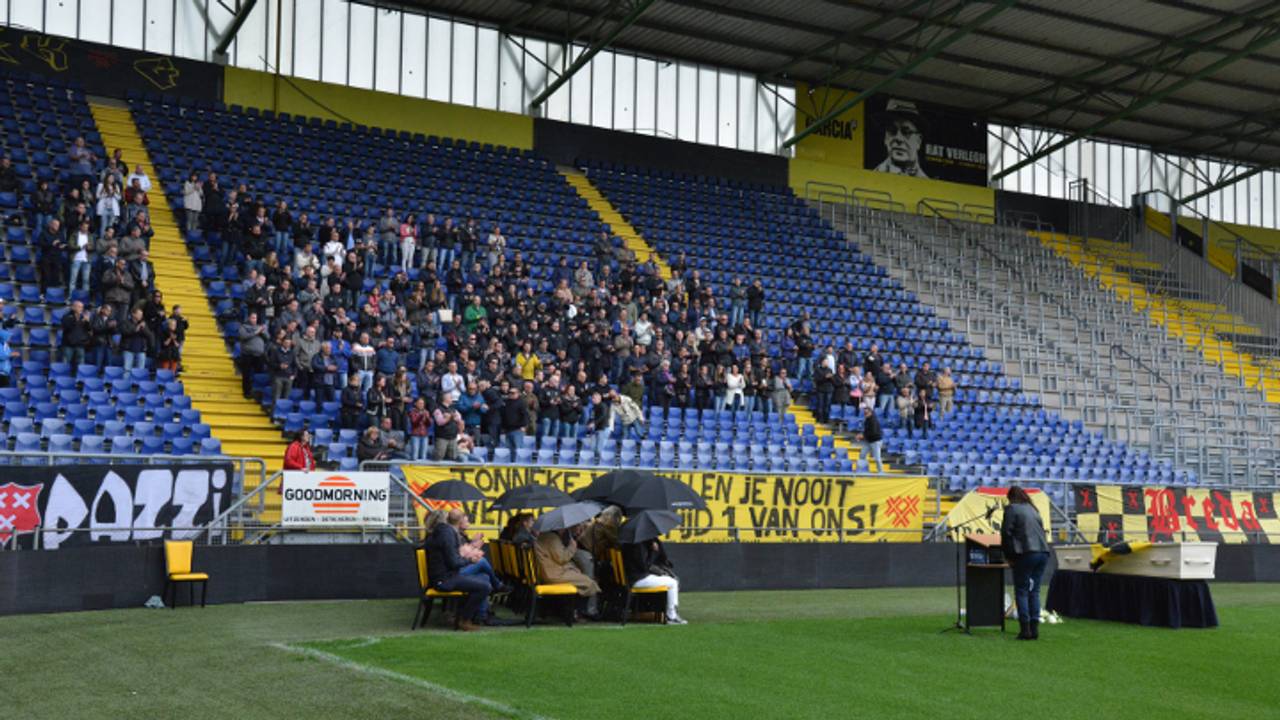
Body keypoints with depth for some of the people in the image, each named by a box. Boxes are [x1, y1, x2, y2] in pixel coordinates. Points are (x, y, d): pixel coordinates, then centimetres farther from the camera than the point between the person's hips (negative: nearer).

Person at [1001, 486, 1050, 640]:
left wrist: (1008, 556, 1)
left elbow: (1006, 533, -6)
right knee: (1034, 591, 10)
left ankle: (1025, 629, -7)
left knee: (1021, 591, -1)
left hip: (1026, 553, -6)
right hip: (1043, 552, 6)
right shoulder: (1033, 509, 21)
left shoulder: (1011, 509, 0)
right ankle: (1035, 628, 6)